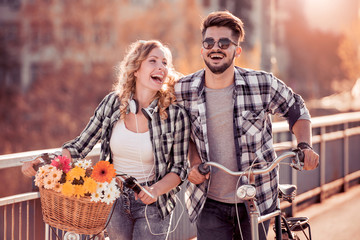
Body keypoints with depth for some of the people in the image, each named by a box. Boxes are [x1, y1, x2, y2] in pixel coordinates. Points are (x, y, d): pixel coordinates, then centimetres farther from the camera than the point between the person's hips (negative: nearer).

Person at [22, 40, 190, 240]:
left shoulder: (176, 115, -13)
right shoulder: (113, 103, -6)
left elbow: (180, 167, -6)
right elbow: (81, 145, 0)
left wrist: (156, 189, -24)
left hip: (152, 206, -2)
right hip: (115, 201, 3)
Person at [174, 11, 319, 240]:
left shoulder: (263, 84, -11)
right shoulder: (183, 90, -6)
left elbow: (296, 109, 7)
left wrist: (305, 146, -8)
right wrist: (194, 162, -4)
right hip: (210, 203, 0)